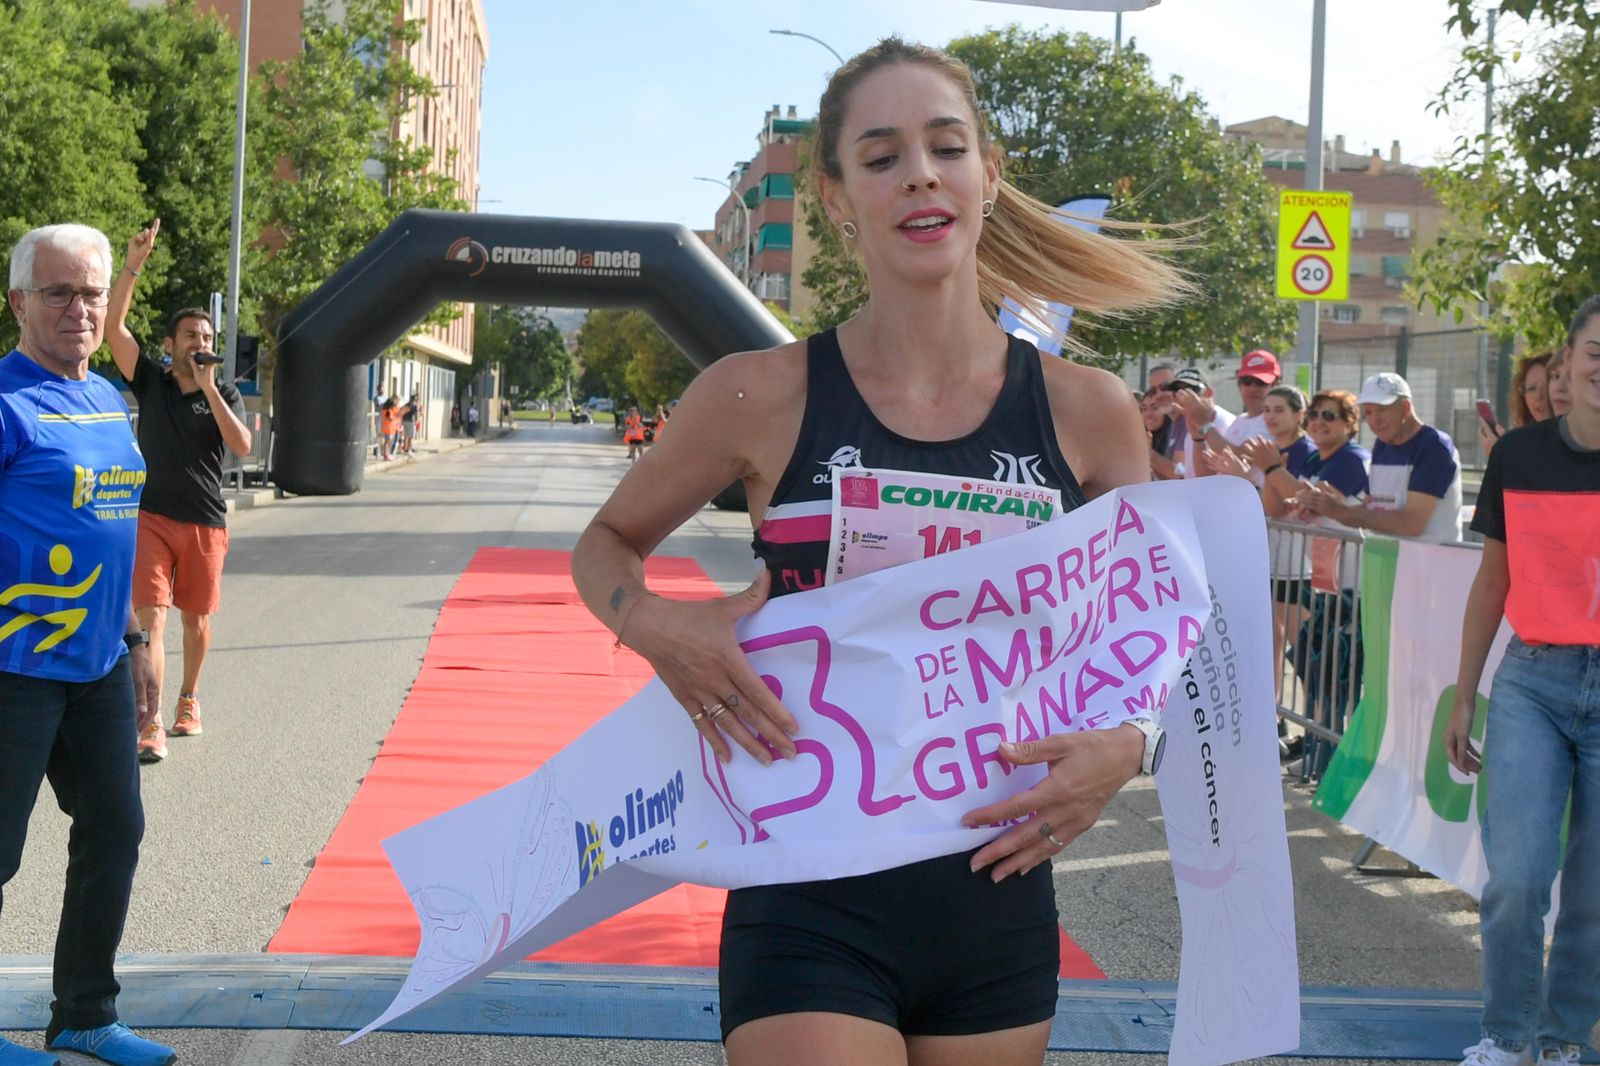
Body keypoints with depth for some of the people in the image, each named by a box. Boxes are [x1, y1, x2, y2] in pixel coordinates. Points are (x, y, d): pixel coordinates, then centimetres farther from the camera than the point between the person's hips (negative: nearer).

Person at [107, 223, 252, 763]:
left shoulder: (225, 394, 4)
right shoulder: (151, 381, 2)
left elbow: (242, 446, -13)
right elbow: (114, 326, -9)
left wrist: (209, 389, -15)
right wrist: (133, 265, -18)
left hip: (205, 522, 2)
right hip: (151, 516, -1)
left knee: (196, 619, 13)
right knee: (150, 618, -12)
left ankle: (188, 699, 36)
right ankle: (151, 728, -15)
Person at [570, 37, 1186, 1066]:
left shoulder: (1086, 411, -2)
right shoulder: (762, 397, -7)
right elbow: (605, 545, 9)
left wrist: (1126, 745, -11)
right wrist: (653, 625, -13)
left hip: (998, 900, 3)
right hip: (813, 907, -3)